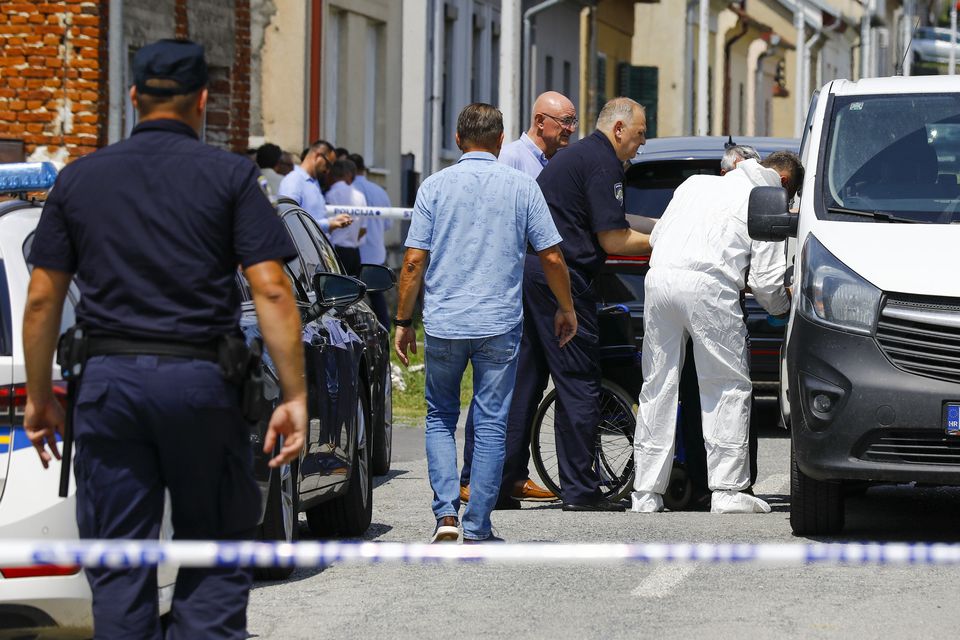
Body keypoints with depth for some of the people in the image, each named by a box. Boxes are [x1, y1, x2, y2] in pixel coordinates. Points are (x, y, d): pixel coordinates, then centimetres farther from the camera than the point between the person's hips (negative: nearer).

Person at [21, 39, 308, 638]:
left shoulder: (79, 178, 8)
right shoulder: (229, 174, 0)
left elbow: (42, 300, 7)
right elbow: (271, 290, -8)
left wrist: (40, 397, 15)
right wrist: (295, 396, -6)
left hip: (109, 381, 2)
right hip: (201, 383, -2)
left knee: (118, 566, 6)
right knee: (216, 559, 8)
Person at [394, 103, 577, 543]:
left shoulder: (435, 186, 1)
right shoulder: (522, 187, 1)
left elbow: (414, 262, -2)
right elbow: (551, 257, 2)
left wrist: (403, 321, 6)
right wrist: (566, 308, 17)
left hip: (443, 324, 1)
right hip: (500, 324, 0)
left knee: (440, 417, 16)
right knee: (491, 424, 5)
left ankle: (446, 513, 1)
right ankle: (477, 530, 3)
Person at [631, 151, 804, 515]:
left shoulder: (696, 183, 26)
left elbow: (656, 236, 28)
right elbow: (766, 281, 4)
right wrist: (783, 308, 24)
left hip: (659, 277, 5)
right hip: (709, 285, -5)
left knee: (658, 388, 10)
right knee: (728, 388, 4)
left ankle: (646, 494, 9)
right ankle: (727, 491, -2)